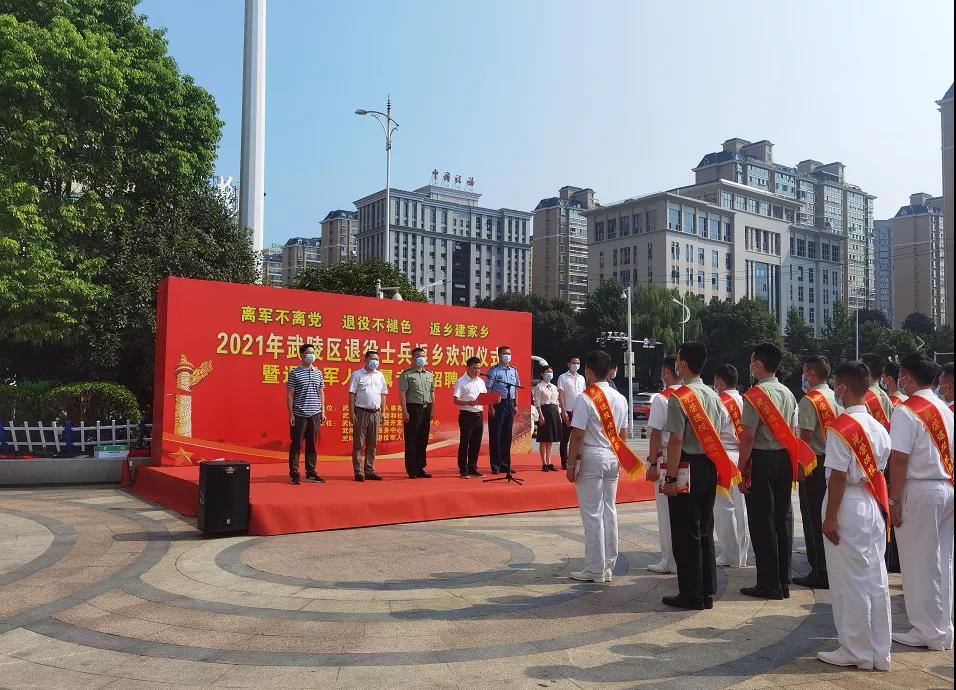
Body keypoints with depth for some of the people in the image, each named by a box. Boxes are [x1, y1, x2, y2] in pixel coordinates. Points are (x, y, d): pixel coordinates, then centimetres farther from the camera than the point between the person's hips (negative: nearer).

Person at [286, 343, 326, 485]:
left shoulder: (318, 373, 11)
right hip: (299, 414, -4)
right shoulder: (295, 373, -2)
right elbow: (290, 395, -3)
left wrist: (323, 411, 10)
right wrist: (291, 414, -9)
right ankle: (294, 474, 8)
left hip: (315, 414, 4)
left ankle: (311, 473, 17)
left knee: (312, 444, 9)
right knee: (296, 444, 1)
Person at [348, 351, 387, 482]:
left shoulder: (380, 376, 13)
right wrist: (351, 413, -11)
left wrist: (382, 412, 10)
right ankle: (358, 472, 3)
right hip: (361, 412, -5)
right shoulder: (357, 375, -2)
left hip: (375, 413, 5)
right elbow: (352, 394, -5)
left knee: (372, 444, 9)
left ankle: (369, 471, 16)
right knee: (359, 443, -1)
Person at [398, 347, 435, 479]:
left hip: (426, 409, 6)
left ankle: (420, 469, 17)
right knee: (411, 441, -1)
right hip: (413, 409, -6)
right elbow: (402, 394, -9)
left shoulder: (429, 375, 14)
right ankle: (412, 471, 5)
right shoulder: (406, 374, -4)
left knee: (423, 441, 9)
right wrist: (405, 411, -15)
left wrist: (432, 410, 10)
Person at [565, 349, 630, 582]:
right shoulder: (620, 399, 8)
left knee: (592, 515, 0)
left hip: (591, 459, -7)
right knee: (609, 512, 12)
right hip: (612, 459, 7)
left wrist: (571, 464, -9)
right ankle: (608, 567, 19)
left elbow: (577, 435, -15)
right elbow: (621, 434, 12)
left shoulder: (584, 399, -13)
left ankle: (595, 570, 5)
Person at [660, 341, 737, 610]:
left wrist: (670, 478, -16)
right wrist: (716, 468, 17)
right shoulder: (713, 395, 9)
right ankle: (707, 592, 22)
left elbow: (676, 440, -19)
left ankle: (691, 595, 9)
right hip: (710, 467, 8)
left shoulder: (680, 397, -15)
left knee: (685, 533, 1)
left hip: (688, 469, -8)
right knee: (705, 531, 15)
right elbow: (722, 431, 12)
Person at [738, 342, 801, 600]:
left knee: (762, 521, -1)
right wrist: (789, 462, 18)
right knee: (783, 518, 12)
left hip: (761, 461, -8)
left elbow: (748, 436, -17)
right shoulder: (788, 394, 10)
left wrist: (742, 469, -10)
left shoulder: (755, 395, -14)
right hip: (785, 460, 8)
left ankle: (769, 584, 4)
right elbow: (791, 433, 13)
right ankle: (783, 581, 19)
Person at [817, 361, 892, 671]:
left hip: (848, 506, -8)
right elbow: (879, 471, 10)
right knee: (876, 580, 12)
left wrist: (830, 517, -14)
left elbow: (838, 477, -18)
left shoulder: (841, 428, -16)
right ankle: (879, 652, 22)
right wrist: (879, 506, 17)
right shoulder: (878, 427, 7)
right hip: (873, 506, 8)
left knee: (850, 581, 3)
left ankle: (856, 651, 13)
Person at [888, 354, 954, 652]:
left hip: (920, 491, -8)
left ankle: (928, 632, 11)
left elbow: (899, 459, -18)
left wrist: (894, 499, -13)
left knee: (920, 563, 3)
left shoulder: (907, 411, -14)